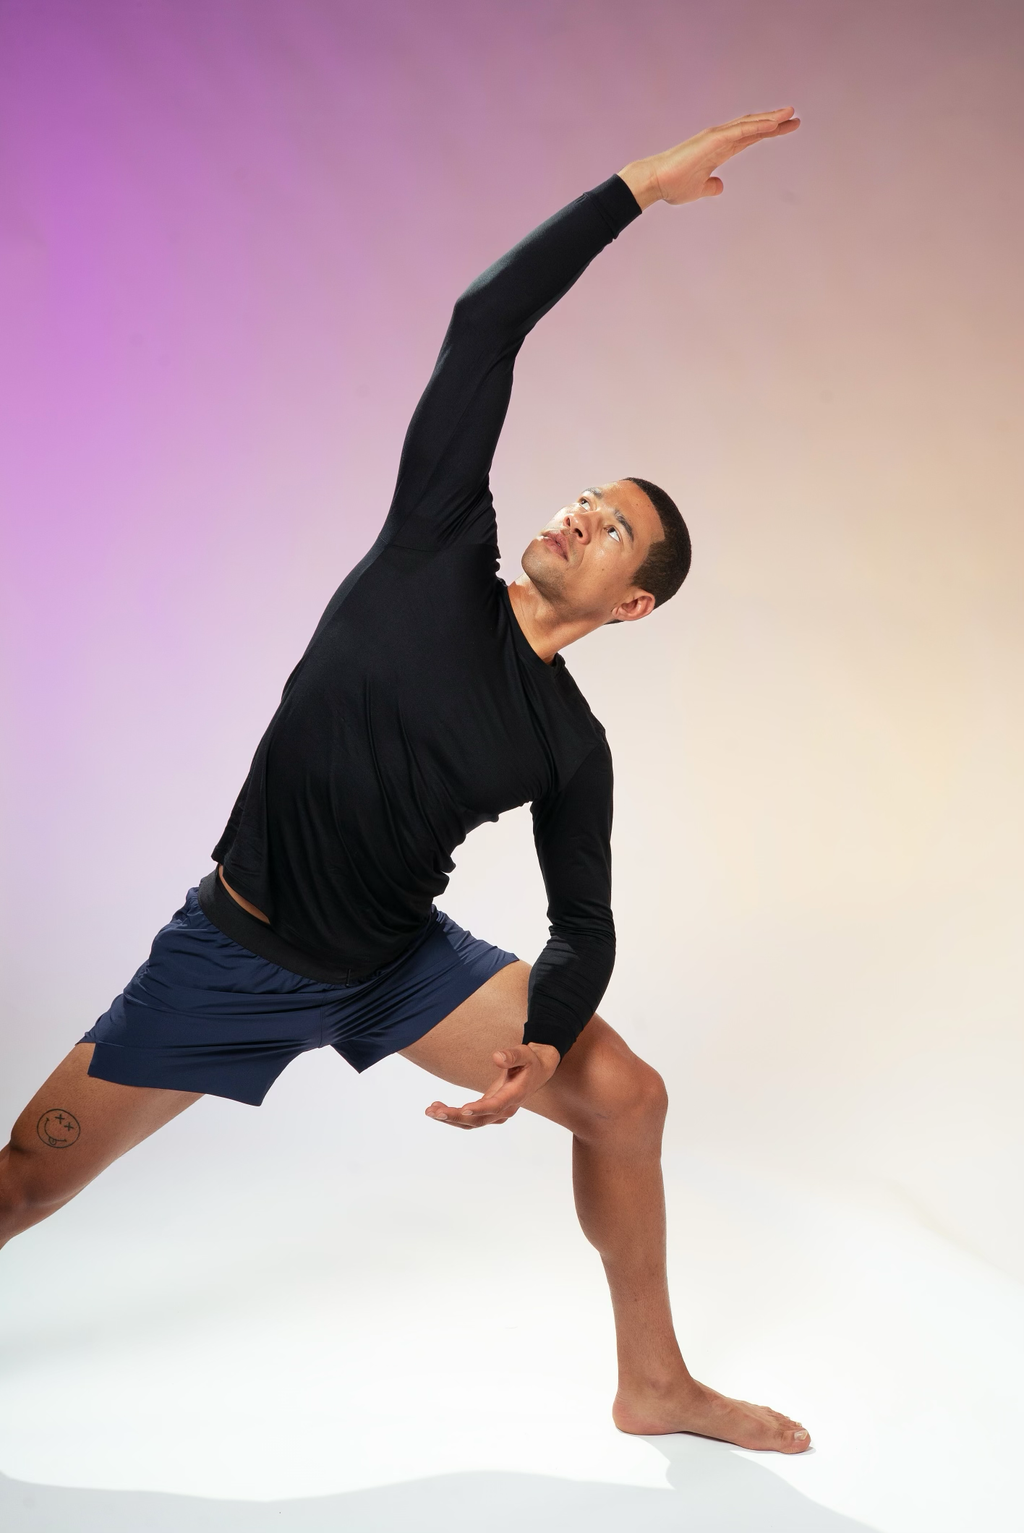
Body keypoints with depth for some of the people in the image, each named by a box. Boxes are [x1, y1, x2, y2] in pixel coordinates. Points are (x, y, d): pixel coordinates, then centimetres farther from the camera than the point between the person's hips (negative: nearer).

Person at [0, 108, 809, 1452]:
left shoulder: (573, 748, -3)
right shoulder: (438, 555, -9)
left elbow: (585, 923, 1)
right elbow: (485, 323, -14)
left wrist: (545, 1042, -19)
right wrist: (639, 187, -17)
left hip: (400, 961, 3)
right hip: (233, 952, -2)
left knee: (628, 1099, -5)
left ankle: (655, 1388, 14)